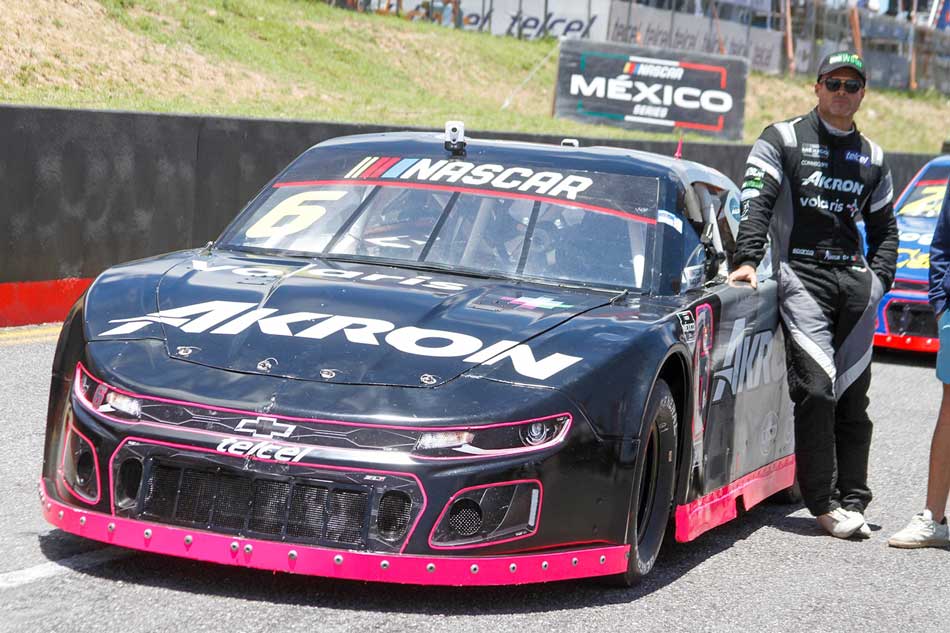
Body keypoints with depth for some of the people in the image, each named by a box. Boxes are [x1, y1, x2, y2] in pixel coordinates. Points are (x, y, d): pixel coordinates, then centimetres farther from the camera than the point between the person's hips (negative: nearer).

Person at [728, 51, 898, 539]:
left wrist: (879, 278, 10)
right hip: (801, 275, -5)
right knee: (816, 389, -15)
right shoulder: (783, 140, 6)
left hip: (855, 282, 5)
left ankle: (852, 499, 10)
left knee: (853, 396, 4)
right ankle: (824, 502, -11)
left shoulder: (872, 157, 20)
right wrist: (747, 259, -17)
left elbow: (884, 226, 26)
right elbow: (755, 202, -4)